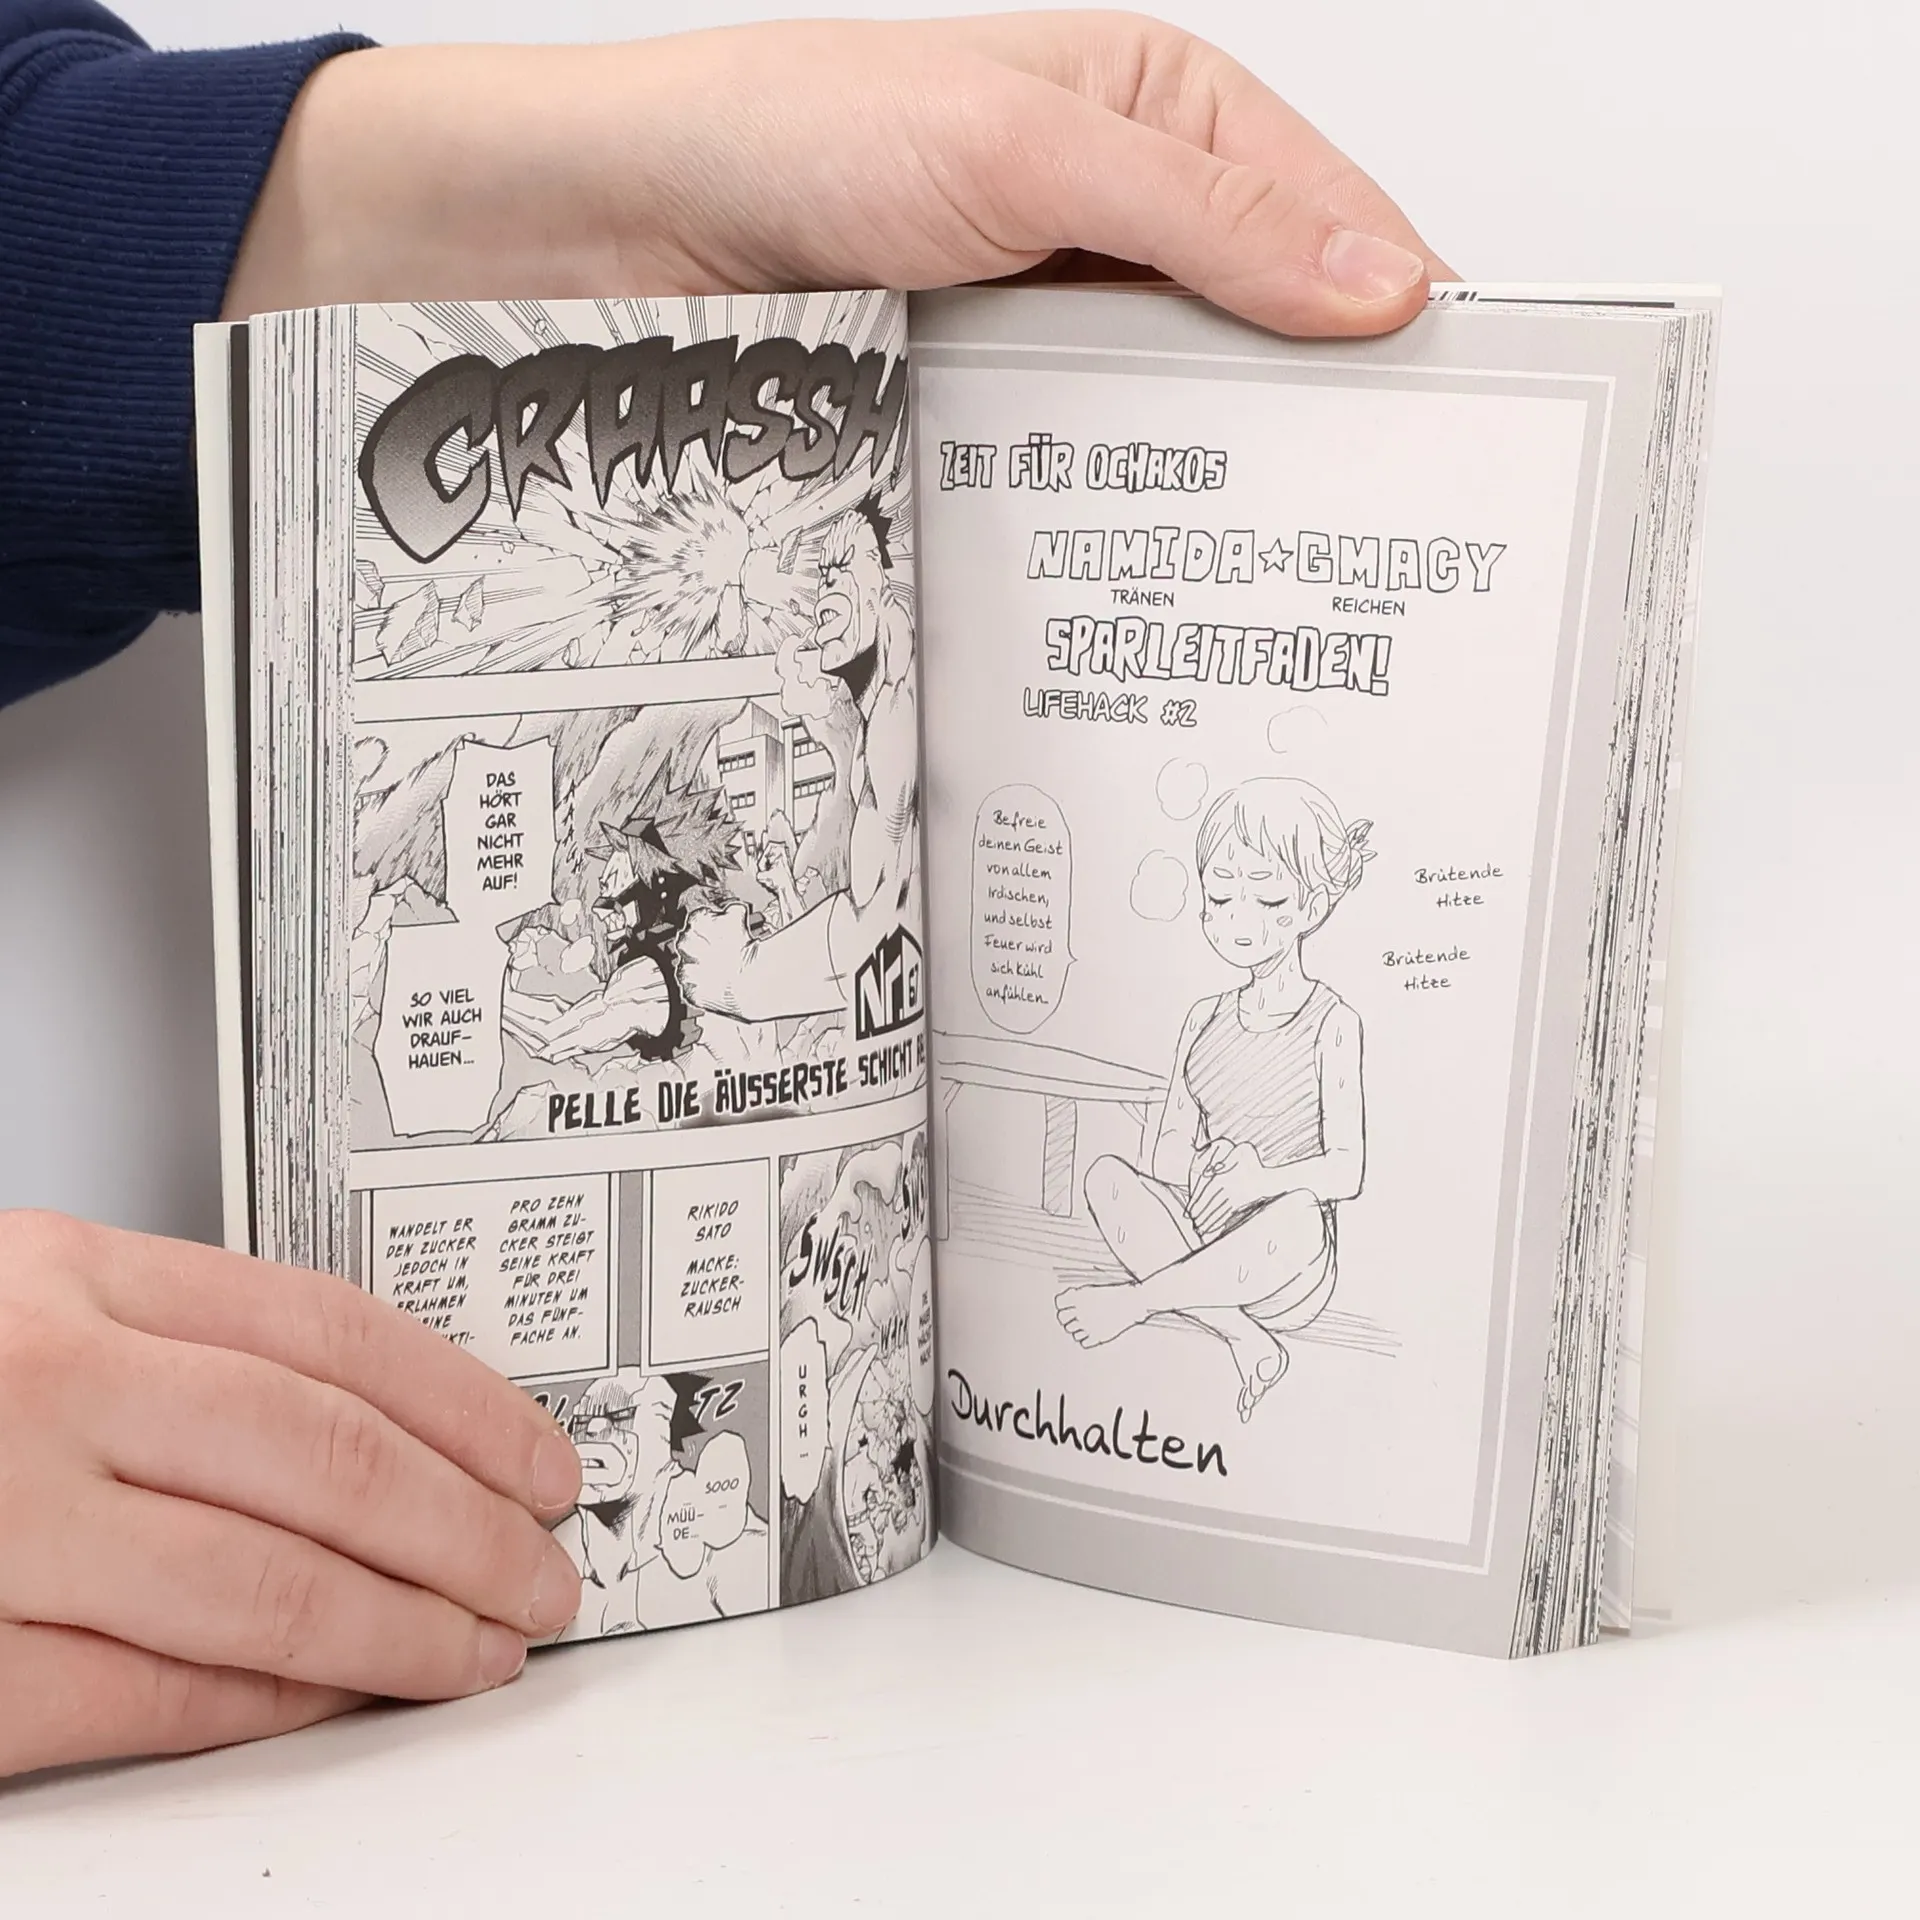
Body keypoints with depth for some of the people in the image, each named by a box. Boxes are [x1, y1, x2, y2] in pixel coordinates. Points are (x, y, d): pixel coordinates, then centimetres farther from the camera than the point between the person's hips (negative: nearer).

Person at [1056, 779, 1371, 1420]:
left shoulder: (1331, 1023, 0)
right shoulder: (1207, 1018, 14)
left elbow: (1347, 1169, -7)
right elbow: (1169, 1148, 9)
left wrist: (1262, 1179, -24)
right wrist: (1205, 1170, -13)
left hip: (1288, 1266, -5)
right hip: (1202, 1233, 5)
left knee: (1297, 1213, -39)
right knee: (1106, 1176, -22)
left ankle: (1135, 1298, -25)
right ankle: (1245, 1341, -28)